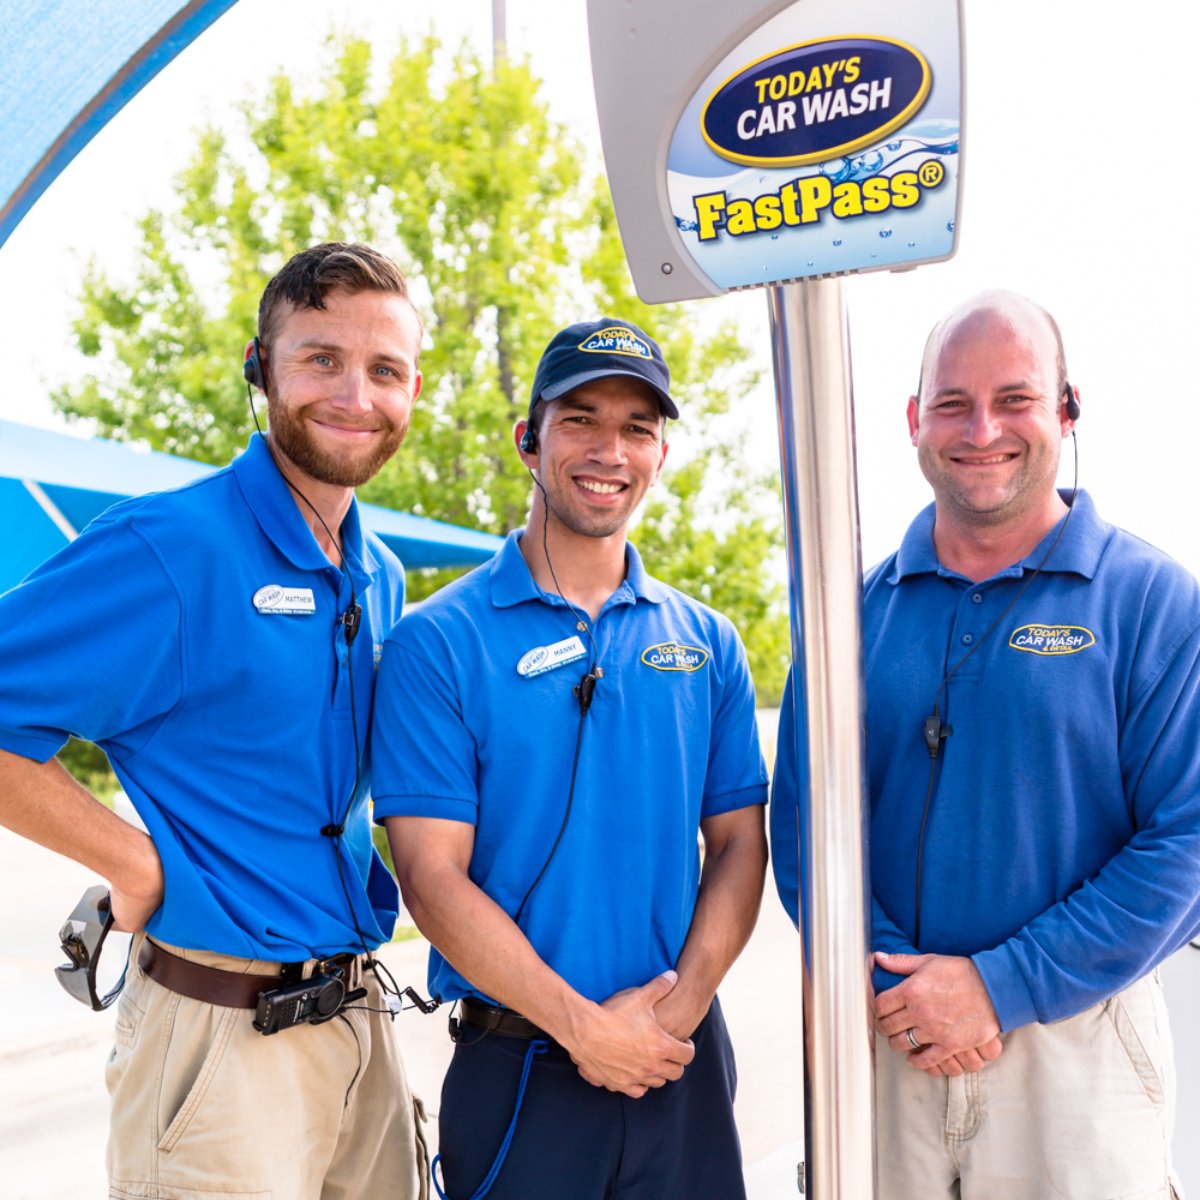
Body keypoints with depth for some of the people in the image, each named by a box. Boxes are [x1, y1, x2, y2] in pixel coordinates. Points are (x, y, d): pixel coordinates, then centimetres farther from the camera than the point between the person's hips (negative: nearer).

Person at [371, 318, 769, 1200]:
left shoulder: (707, 644, 5)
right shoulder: (437, 642, -7)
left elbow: (739, 845, 4)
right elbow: (433, 877, -11)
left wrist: (676, 1011, -10)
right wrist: (585, 1026, -15)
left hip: (685, 1063, 3)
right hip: (517, 1069, -3)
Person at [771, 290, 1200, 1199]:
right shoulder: (859, 607, 3)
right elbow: (801, 820, 2)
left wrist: (1000, 986, -15)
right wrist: (894, 980, -11)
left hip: (1077, 1046, -2)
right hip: (886, 1043, 3)